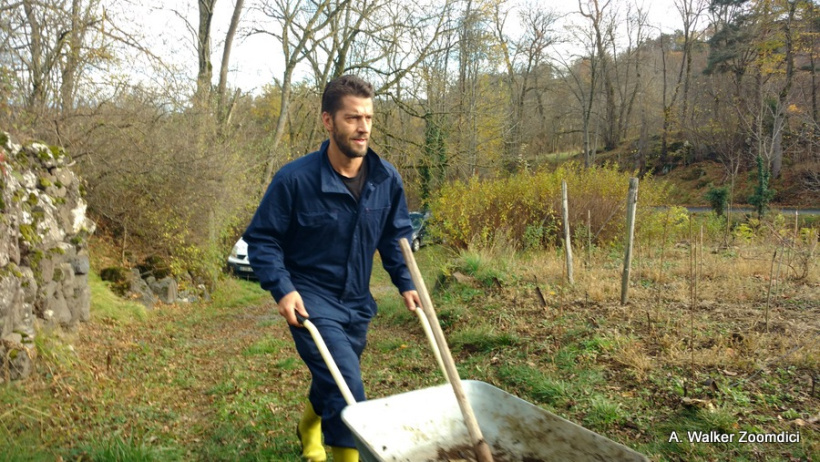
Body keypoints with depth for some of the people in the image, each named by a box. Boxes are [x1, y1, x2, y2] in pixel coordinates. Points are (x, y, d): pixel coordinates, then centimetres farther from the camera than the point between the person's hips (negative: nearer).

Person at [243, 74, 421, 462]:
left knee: (332, 383, 24)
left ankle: (309, 430, 57)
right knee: (347, 386, -17)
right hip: (311, 301, -5)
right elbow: (262, 239, -11)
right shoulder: (295, 178, -20)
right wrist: (282, 288, -23)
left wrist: (405, 283, -1)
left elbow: (395, 235, 7)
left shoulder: (387, 179, -7)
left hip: (357, 303, 6)